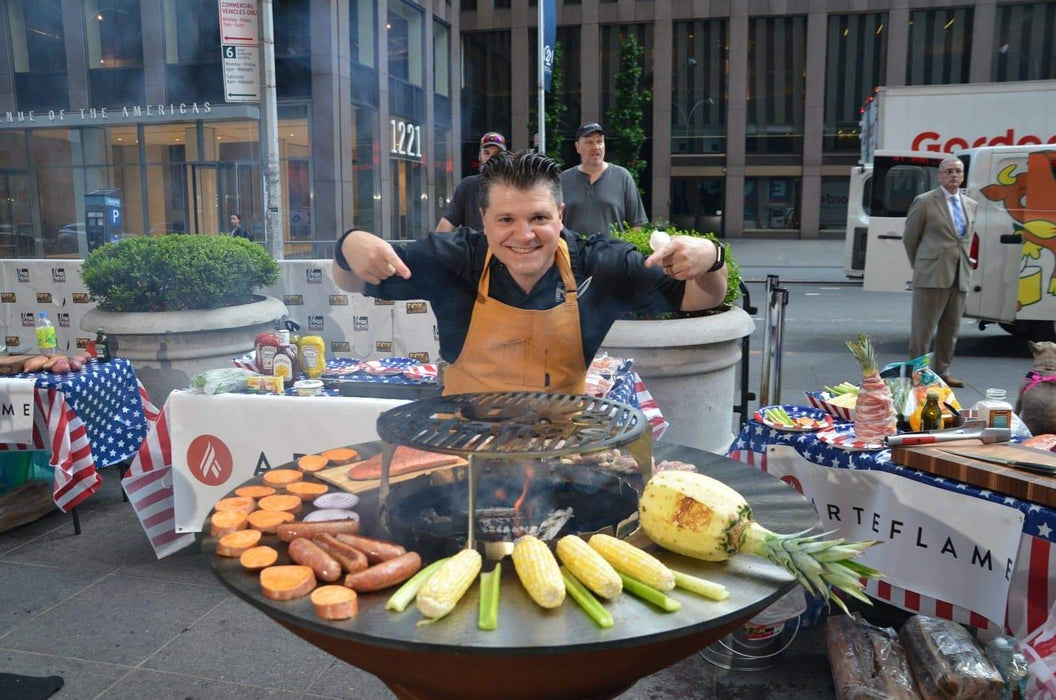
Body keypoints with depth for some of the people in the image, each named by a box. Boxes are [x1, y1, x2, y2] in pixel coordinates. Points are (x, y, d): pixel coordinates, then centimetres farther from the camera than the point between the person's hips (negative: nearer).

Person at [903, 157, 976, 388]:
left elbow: (967, 237, 23)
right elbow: (910, 238, 2)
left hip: (960, 276, 6)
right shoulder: (924, 202, -3)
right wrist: (919, 266, 8)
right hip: (932, 275, -6)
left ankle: (942, 371, 22)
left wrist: (966, 263, 15)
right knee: (924, 327, -2)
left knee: (951, 328, 11)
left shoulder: (970, 204, 14)